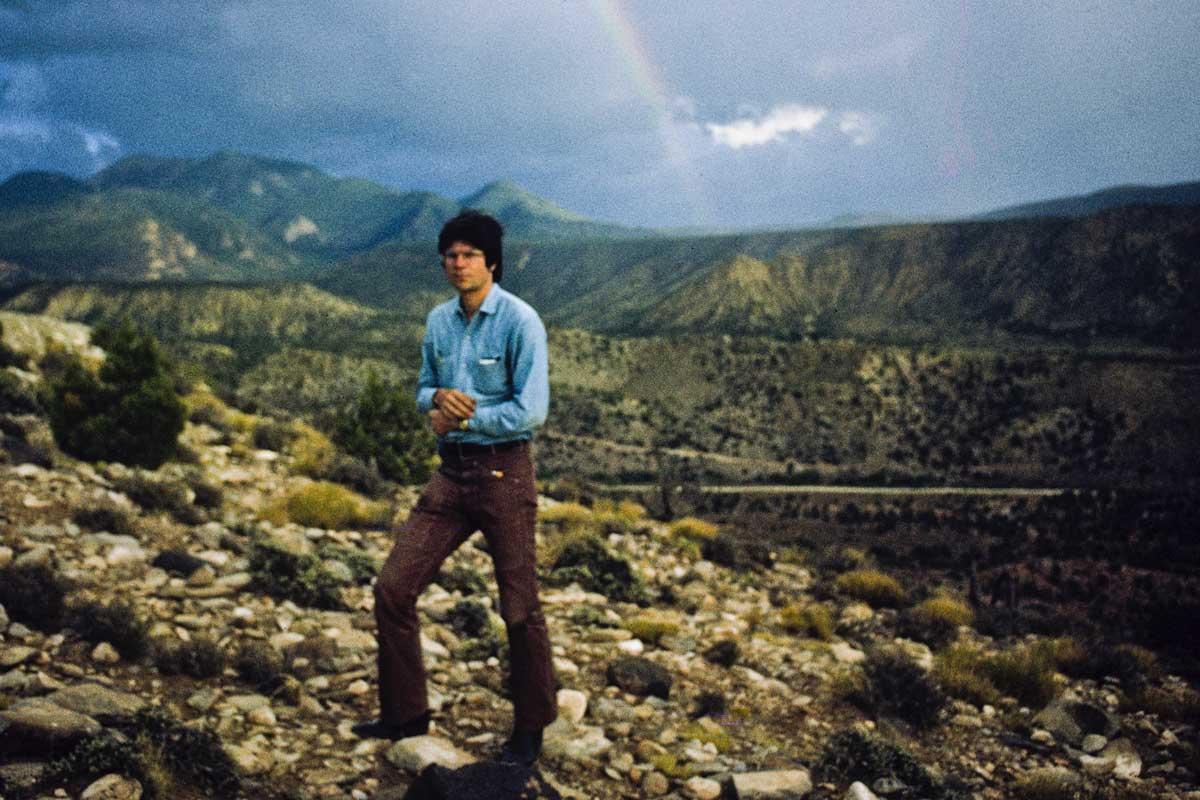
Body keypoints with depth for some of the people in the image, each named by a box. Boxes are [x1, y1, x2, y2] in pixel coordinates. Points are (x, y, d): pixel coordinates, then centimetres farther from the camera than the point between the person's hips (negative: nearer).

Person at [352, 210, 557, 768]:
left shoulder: (519, 321, -12)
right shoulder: (439, 320, 7)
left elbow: (531, 411, -16)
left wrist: (463, 416, -11)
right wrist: (440, 398, -7)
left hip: (504, 474, -6)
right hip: (451, 472, 6)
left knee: (519, 608, 4)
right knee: (393, 588, 3)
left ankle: (530, 728, 22)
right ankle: (405, 713, 18)